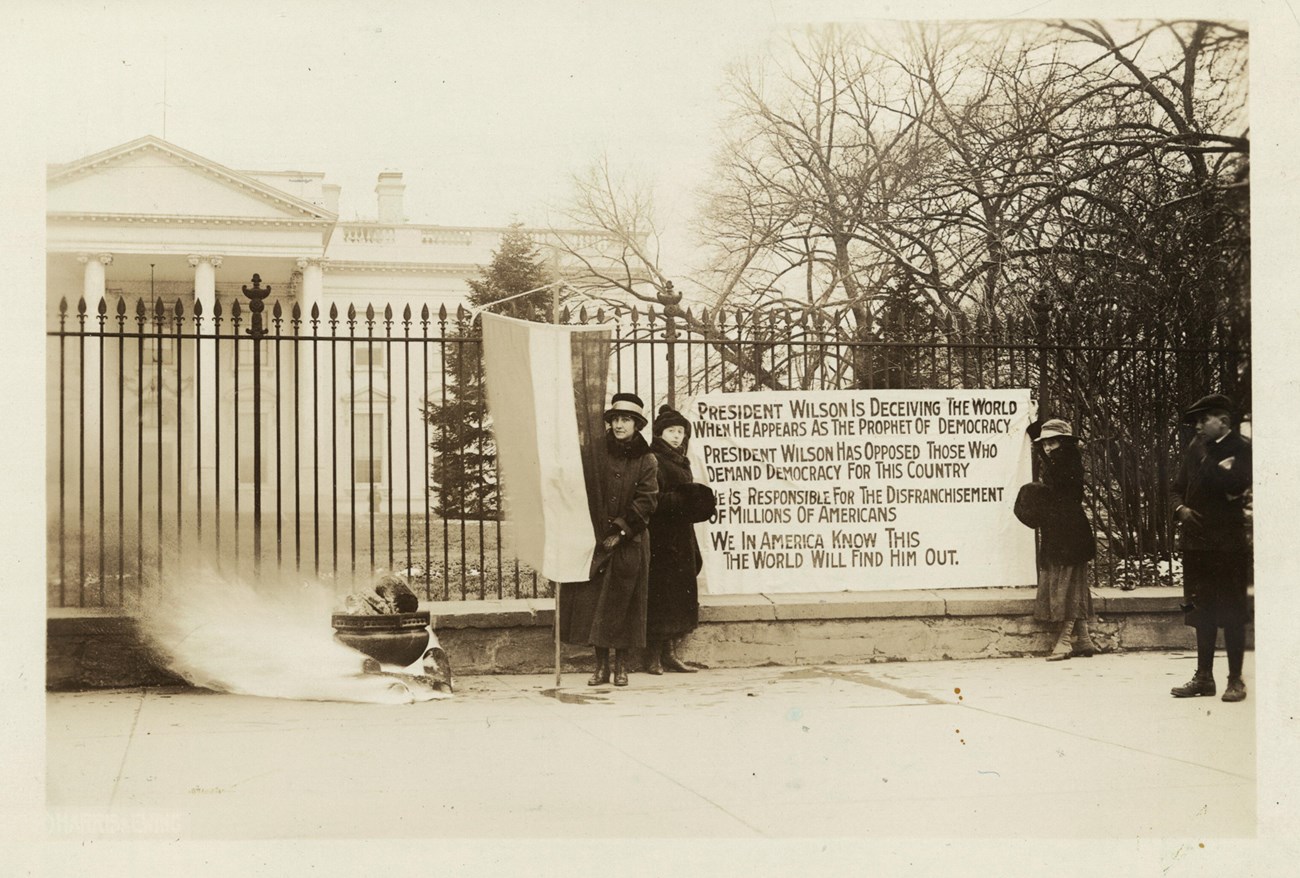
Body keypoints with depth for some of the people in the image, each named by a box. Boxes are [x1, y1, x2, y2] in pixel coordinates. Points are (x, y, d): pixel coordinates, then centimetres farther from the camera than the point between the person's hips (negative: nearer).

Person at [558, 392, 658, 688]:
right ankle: (601, 665, 8)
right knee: (594, 601, 0)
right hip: (597, 539, 1)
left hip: (629, 543, -1)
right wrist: (600, 530, -11)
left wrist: (621, 531, -11)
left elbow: (646, 500, -4)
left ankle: (621, 665, 12)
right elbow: (586, 492, -1)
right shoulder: (597, 451, 3)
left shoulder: (645, 460, 1)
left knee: (623, 603, 2)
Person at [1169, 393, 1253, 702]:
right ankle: (1204, 677, 18)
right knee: (1202, 612, 11)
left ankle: (1235, 680, 6)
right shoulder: (1195, 448, 11)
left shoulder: (1241, 449, -6)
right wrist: (1181, 508, -5)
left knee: (1231, 612, -1)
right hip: (1197, 541, 6)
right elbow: (1178, 488, 14)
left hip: (1229, 543, -6)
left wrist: (1211, 467, -12)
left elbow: (1235, 486, -22)